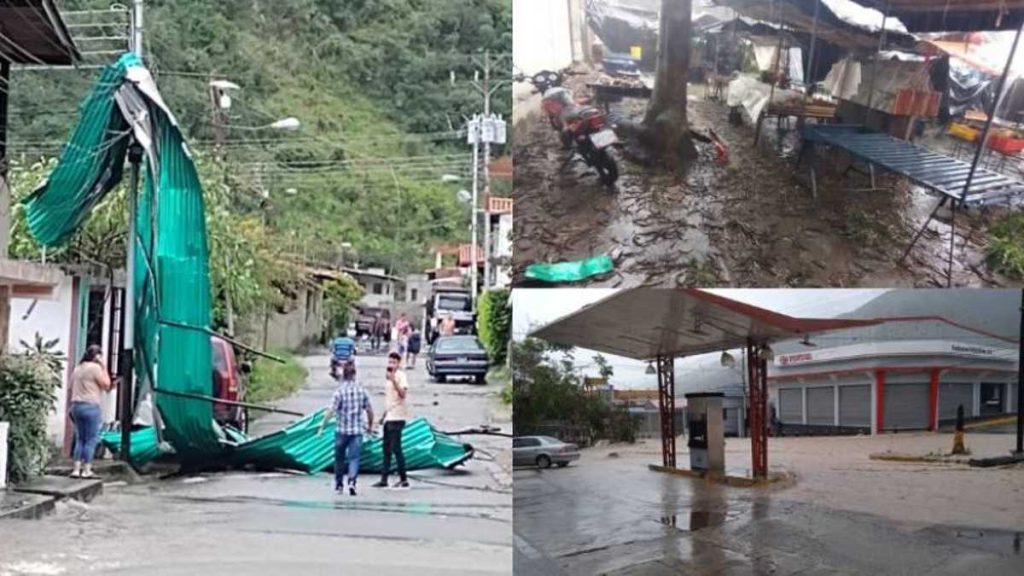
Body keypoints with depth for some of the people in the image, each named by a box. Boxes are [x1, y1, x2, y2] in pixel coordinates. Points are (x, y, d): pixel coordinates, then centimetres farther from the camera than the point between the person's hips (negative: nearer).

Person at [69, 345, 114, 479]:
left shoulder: (78, 368, 16)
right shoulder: (95, 367, -8)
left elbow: (72, 388, 19)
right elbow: (106, 385, -7)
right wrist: (104, 367, -2)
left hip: (76, 406, 8)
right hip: (91, 407, -8)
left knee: (80, 438, 11)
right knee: (91, 439, -3)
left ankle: (76, 469, 7)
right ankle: (86, 470, -4)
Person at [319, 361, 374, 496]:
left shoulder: (340, 391, -8)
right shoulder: (362, 390, 3)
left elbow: (331, 411, -15)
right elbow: (369, 411, 6)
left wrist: (322, 427, -12)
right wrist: (370, 426, 20)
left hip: (341, 430, -1)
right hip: (357, 431, 1)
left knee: (339, 458, 15)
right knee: (354, 458, 0)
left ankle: (339, 485, 26)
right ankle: (352, 481, -23)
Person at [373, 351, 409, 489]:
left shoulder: (401, 375, -10)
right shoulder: (389, 377, 16)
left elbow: (403, 394, -24)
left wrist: (393, 380, -31)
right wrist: (384, 415, 24)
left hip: (397, 417, -9)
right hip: (389, 417, 9)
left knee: (395, 448, -7)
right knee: (386, 449, 11)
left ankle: (404, 480, -1)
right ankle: (384, 479, 17)